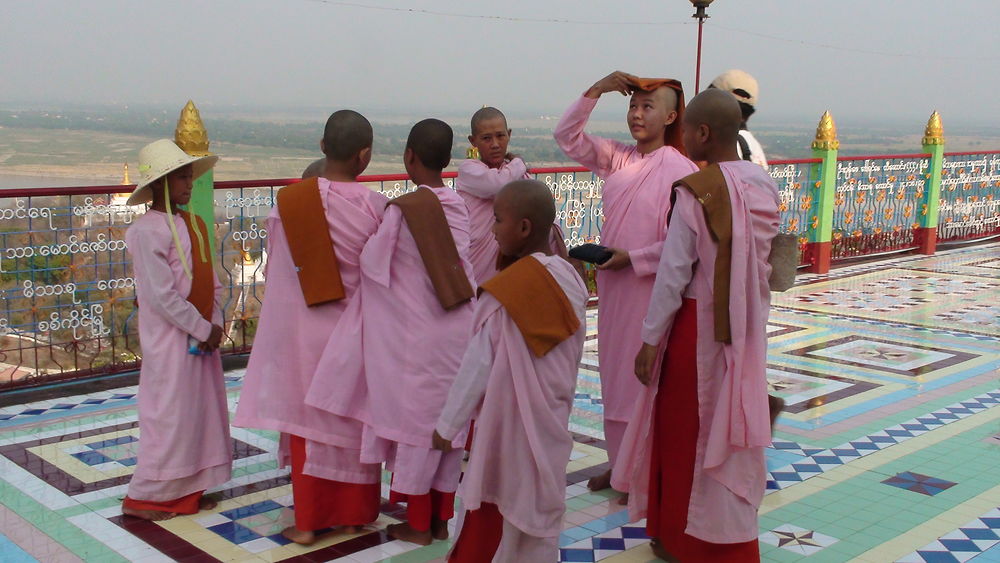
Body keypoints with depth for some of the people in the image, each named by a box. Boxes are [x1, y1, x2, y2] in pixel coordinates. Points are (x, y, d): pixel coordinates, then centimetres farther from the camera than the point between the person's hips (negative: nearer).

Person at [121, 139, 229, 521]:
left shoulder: (194, 225, 10)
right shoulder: (148, 231, -15)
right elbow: (161, 294, -19)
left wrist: (216, 323, -2)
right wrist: (202, 329, -15)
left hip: (202, 335, 8)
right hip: (170, 338, -8)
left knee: (204, 410, 11)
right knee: (169, 414, -3)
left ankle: (188, 490, 22)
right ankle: (144, 497, 11)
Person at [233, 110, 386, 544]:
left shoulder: (289, 203, -10)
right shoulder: (375, 206, -14)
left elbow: (277, 273, -2)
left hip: (305, 331, 0)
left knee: (309, 422, 12)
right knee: (355, 421, 15)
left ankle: (309, 520, 19)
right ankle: (355, 513, 27)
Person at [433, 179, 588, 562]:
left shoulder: (506, 291, -18)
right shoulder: (569, 278, 0)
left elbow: (479, 364, -15)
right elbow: (574, 355, 7)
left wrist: (447, 424, -6)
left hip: (509, 420, -6)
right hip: (551, 418, 6)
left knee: (491, 516, 6)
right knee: (541, 502, 15)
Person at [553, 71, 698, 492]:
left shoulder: (681, 170, -14)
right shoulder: (618, 158, 5)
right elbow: (567, 136, 7)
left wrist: (632, 258, -17)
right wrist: (595, 91, -4)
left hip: (652, 288, -7)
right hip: (612, 287, 7)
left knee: (646, 381, 2)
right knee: (615, 376, 14)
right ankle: (620, 464, 28)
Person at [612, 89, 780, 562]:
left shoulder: (697, 191, -19)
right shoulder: (765, 187, 1)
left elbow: (674, 273, -18)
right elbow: (758, 259, 10)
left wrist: (650, 340, -10)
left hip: (700, 325, -6)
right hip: (748, 327, 6)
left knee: (687, 431, 10)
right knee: (733, 430, 18)